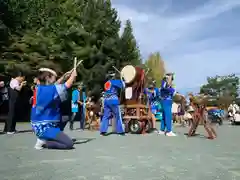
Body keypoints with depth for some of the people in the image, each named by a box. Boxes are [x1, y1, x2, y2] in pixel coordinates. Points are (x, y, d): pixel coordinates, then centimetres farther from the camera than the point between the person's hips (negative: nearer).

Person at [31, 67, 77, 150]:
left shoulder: (39, 88, 5)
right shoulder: (49, 89, -18)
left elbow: (54, 85, 20)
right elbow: (67, 86, -12)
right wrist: (73, 75, 5)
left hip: (39, 125, 9)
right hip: (45, 127, -9)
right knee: (69, 144, -10)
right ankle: (43, 141, -3)